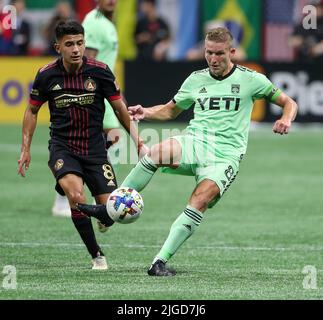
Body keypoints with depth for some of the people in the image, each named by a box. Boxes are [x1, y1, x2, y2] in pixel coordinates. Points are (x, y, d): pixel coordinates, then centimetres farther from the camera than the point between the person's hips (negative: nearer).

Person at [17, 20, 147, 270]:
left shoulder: (100, 71, -8)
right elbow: (32, 110, 9)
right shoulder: (47, 75, -7)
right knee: (76, 196, -29)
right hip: (62, 147, -1)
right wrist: (26, 149, 6)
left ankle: (101, 222, 33)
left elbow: (120, 108, 3)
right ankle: (97, 255, -13)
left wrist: (138, 140, -4)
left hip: (94, 148, 1)